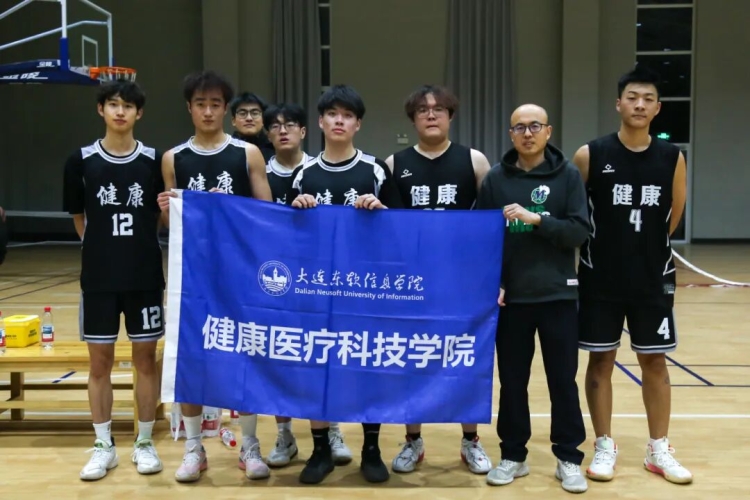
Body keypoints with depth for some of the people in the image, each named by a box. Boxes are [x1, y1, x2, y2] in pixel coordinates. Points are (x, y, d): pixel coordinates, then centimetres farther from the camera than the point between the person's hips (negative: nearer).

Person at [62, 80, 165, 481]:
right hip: (98, 278, 0)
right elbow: (77, 216, 8)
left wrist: (138, 246, 0)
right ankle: (104, 446, 21)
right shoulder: (81, 160, -2)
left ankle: (144, 444, 21)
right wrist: (103, 248, 6)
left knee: (146, 358, 7)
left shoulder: (154, 161, -2)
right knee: (100, 361, 7)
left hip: (145, 275, 0)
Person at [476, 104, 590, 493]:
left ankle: (568, 458, 20)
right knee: (512, 381, 9)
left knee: (563, 381, 7)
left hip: (558, 296, -1)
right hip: (510, 297, 1)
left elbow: (579, 231, -7)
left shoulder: (567, 175, 0)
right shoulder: (495, 179, 3)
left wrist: (536, 219, -19)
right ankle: (513, 455, 23)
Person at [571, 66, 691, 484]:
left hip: (654, 279, 2)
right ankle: (605, 446, 21)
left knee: (655, 361, 9)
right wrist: (605, 245, 4)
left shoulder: (672, 158, -1)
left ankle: (659, 449, 23)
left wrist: (647, 245, 12)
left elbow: (673, 216, 11)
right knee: (601, 359, 6)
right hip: (601, 279, -2)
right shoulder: (591, 155, -7)